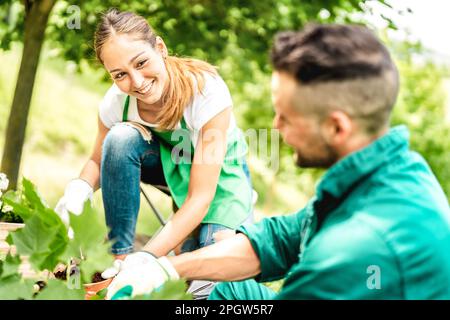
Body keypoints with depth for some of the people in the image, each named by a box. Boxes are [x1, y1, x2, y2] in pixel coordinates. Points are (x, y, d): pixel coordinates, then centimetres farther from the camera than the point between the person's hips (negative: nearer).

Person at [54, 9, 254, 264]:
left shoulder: (207, 90, -36)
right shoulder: (115, 102, -24)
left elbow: (200, 197, -35)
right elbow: (99, 161, -4)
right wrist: (79, 189, -29)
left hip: (220, 169, -3)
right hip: (165, 162, 3)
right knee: (121, 137, -29)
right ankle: (120, 256, -18)